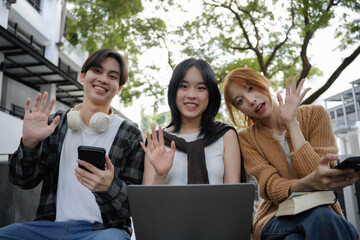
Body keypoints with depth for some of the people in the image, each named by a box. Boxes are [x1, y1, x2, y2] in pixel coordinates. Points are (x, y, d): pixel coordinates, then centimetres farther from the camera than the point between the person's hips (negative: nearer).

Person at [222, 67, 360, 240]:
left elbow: (319, 177, -11)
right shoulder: (246, 139, 3)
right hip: (277, 218, 0)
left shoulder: (315, 115, 1)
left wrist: (291, 123, -14)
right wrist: (310, 182, -34)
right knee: (321, 218, -33)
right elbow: (271, 187, -12)